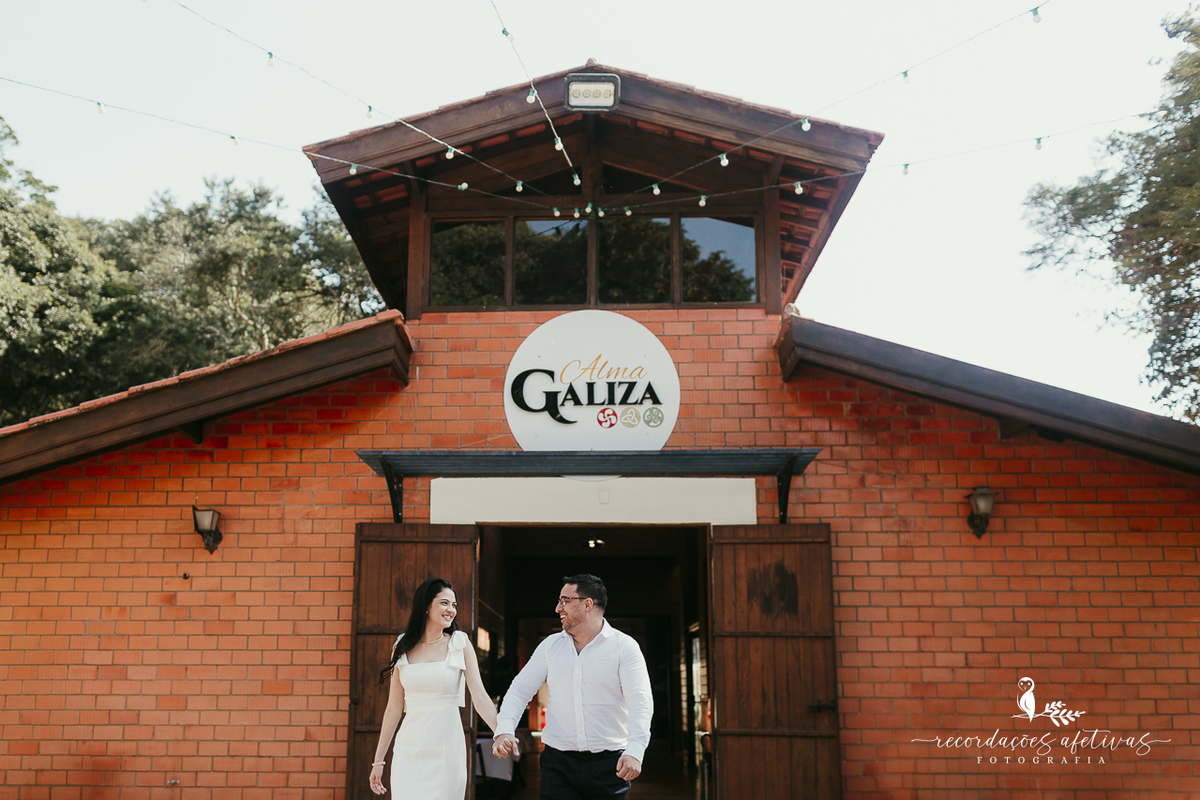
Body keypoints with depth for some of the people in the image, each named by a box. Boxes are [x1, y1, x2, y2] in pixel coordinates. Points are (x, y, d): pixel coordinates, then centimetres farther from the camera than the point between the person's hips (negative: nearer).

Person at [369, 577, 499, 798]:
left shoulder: (460, 644, 1)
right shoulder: (402, 648, 6)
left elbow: (479, 696, -6)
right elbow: (394, 708, 9)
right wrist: (378, 761, 9)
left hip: (446, 748, -1)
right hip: (409, 748, 1)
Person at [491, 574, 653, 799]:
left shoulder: (624, 646, -4)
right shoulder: (550, 645, 9)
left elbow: (640, 702, -13)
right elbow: (520, 689, 9)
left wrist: (634, 751, -28)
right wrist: (504, 729, -9)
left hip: (609, 764, -2)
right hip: (558, 762, 3)